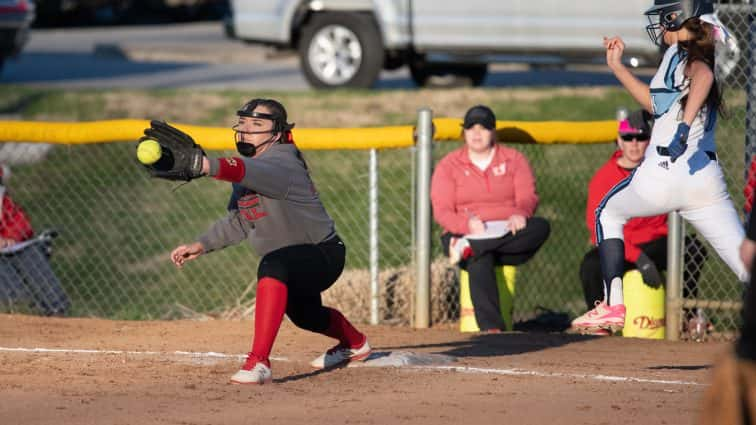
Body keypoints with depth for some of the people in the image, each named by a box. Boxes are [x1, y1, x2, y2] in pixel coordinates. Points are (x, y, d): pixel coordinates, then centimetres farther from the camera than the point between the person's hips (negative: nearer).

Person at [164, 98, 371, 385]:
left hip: (323, 254, -10)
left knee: (273, 267, -40)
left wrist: (208, 166, -70)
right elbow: (239, 221, 14)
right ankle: (354, 343, 67)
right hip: (297, 263, 10)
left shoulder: (283, 162, -28)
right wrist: (202, 246, 1)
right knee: (303, 315, 33)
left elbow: (256, 172, -53)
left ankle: (259, 363, -46)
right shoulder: (245, 168, 0)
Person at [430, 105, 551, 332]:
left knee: (540, 227, -31)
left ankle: (470, 248, -40)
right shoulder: (448, 165, 10)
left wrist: (520, 213, -25)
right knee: (479, 262, -38)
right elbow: (442, 211, -1)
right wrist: (468, 224, -24)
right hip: (465, 234, -2)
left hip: (509, 234, 2)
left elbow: (528, 196, 2)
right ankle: (491, 328, -49)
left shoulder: (514, 159, 15)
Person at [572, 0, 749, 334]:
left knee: (608, 212, 22)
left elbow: (703, 75, -26)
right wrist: (617, 67, 32)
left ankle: (613, 306, 13)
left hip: (662, 174, -6)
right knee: (746, 266, -3)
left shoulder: (682, 52, -2)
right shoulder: (705, 55, 21)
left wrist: (684, 125, -37)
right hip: (707, 178, 6)